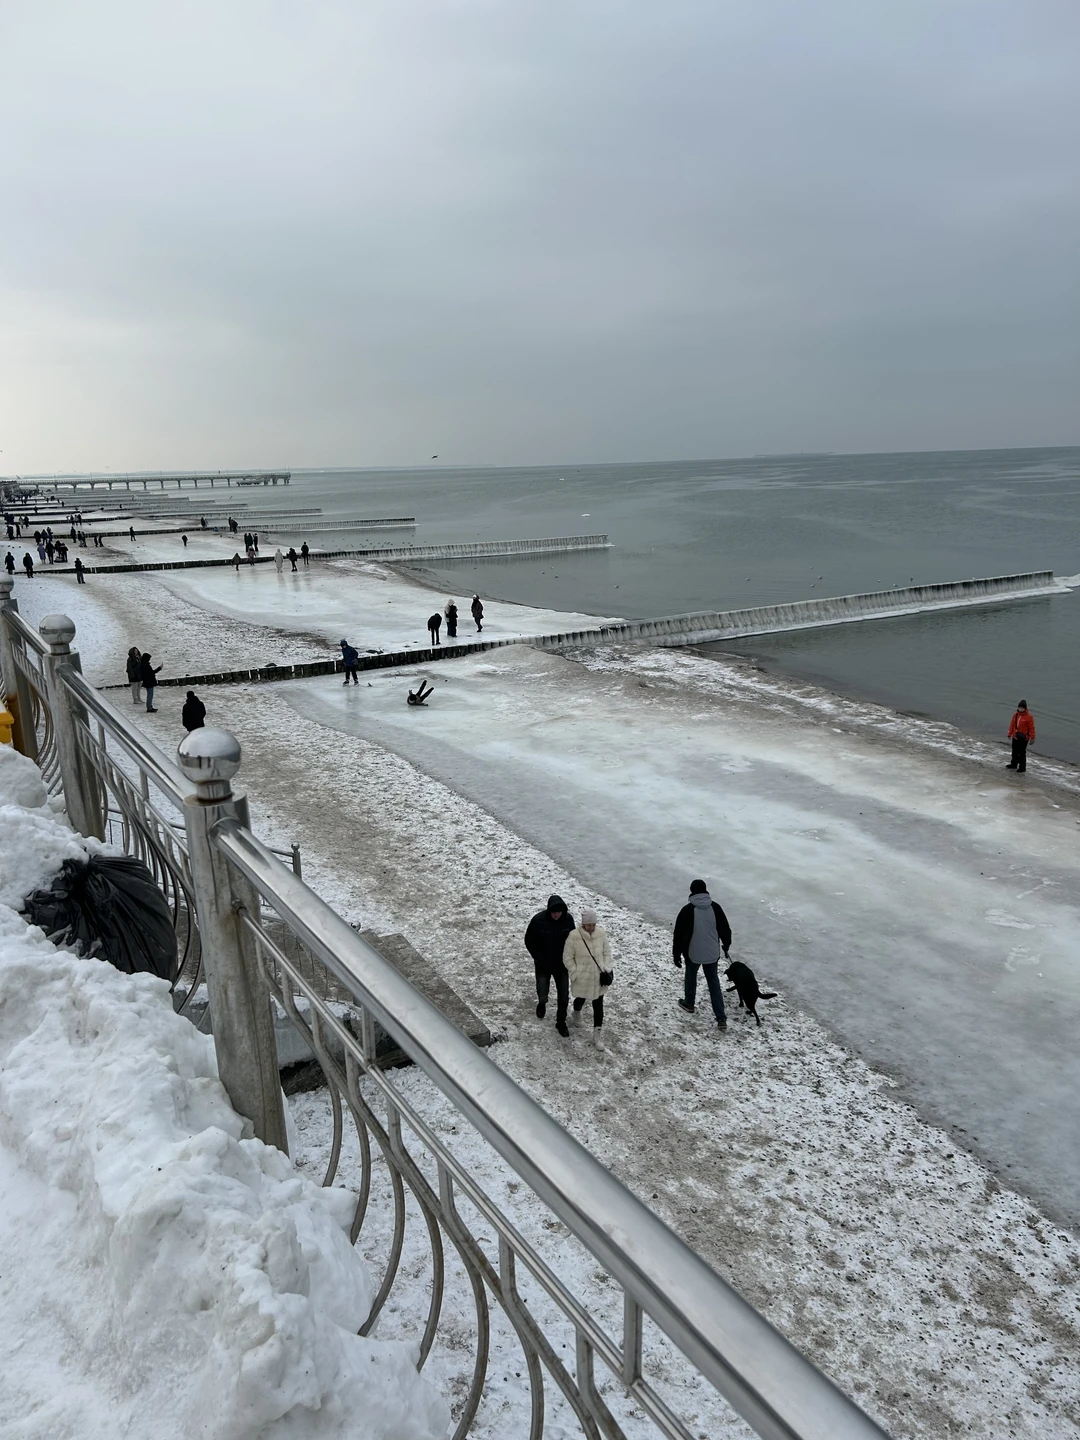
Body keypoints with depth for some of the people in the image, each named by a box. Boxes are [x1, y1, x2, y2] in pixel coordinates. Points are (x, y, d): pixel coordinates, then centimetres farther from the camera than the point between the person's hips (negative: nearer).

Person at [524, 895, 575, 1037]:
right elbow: (529, 941, -9)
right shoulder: (538, 920, -22)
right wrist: (539, 959, -13)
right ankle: (542, 1004, 42)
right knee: (543, 995, 4)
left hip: (561, 965, 2)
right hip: (543, 965, -2)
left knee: (564, 997, 6)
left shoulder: (568, 919, -13)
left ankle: (561, 1023, 28)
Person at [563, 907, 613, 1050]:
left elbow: (607, 952, 3)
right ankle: (576, 1014, 57)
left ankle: (596, 1036, 21)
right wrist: (575, 973, -13)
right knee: (580, 1000, 21)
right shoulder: (574, 936, -20)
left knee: (598, 1006, 6)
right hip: (582, 978, -2)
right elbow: (567, 958, -11)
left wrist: (607, 969, -5)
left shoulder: (601, 933, -11)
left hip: (598, 978, 2)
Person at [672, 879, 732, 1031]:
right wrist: (726, 946, 21)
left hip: (693, 953, -3)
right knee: (713, 981, 14)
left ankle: (689, 1003, 44)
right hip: (712, 953, 3)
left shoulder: (687, 910, -16)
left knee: (691, 976, 24)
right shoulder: (715, 907, -6)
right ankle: (721, 1018, 8)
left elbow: (679, 934, -12)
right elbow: (725, 929, 3)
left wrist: (676, 955, -1)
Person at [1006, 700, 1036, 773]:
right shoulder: (1015, 714, 3)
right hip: (1015, 737, 6)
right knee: (1015, 752, 19)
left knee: (1022, 753, -1)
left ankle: (1022, 768, 8)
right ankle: (1013, 765, 34)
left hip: (1023, 738, -6)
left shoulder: (1029, 717, -13)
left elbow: (1031, 728, -11)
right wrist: (1010, 734, 13)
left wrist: (1032, 738, -11)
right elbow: (1012, 724, 11)